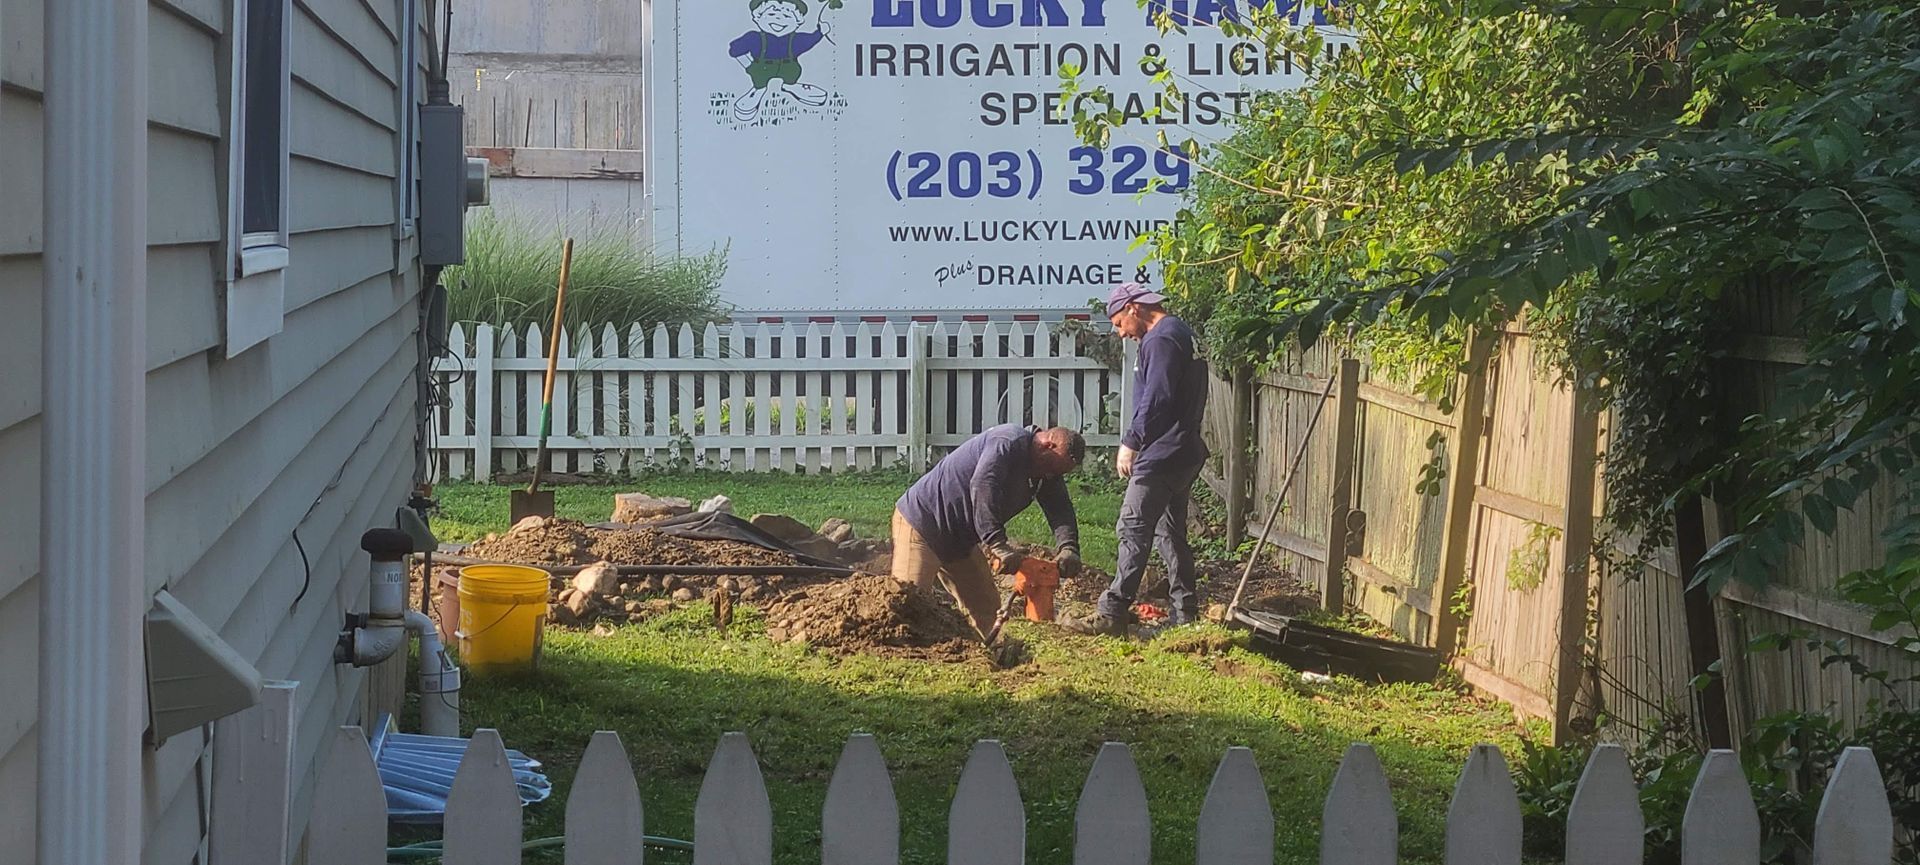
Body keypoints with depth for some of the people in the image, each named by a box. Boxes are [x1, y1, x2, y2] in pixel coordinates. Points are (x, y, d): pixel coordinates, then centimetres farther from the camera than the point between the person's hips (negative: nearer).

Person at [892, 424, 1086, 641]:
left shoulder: (1048, 473, 2)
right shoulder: (1008, 442, -26)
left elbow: (1061, 510, -9)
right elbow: (982, 486, -40)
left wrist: (1068, 549, -31)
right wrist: (998, 545, -48)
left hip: (961, 542, 9)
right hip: (920, 523, -9)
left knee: (987, 608, 10)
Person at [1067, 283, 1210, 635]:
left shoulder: (1160, 339, -14)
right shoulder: (1183, 333, 17)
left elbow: (1155, 400, -21)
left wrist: (1130, 443, -12)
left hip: (1160, 457, -10)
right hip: (1185, 454, 10)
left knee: (1134, 531, -9)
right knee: (1171, 533, 14)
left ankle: (1113, 613, -9)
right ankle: (1185, 612, 16)